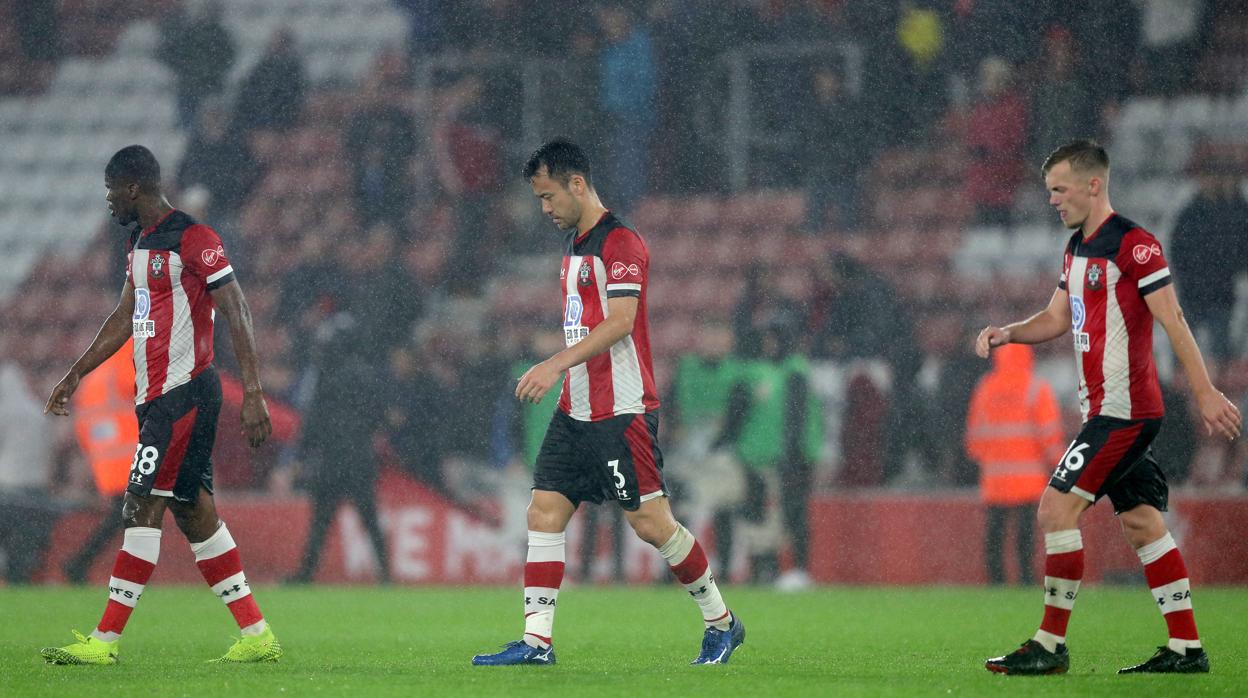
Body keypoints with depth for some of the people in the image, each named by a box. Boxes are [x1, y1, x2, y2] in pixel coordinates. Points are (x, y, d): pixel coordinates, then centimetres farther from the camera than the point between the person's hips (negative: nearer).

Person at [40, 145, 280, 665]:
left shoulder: (192, 238, -12)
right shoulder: (140, 244, 17)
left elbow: (237, 314, -14)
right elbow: (124, 318, 28)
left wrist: (253, 393, -20)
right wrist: (76, 374, 30)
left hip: (184, 392, -9)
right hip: (155, 395, 9)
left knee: (143, 507, -10)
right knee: (193, 511, 7)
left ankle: (105, 640, -11)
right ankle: (256, 635, 9)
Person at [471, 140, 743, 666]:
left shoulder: (620, 243, -12)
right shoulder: (575, 246, 17)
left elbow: (619, 322, -22)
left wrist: (557, 364, -28)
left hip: (622, 410, -9)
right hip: (576, 410, 9)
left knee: (650, 522, -7)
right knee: (544, 512, 0)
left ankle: (721, 623, 10)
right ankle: (536, 640, -1)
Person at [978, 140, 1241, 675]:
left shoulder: (1133, 245, -14)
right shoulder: (1077, 249, 15)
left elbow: (1172, 321, -15)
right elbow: (1057, 319, 22)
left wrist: (1206, 394, -17)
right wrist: (1007, 333, 4)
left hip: (1124, 408, -10)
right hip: (1106, 409, 10)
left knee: (1057, 507, -12)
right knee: (1141, 524, 9)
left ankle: (1050, 645, -8)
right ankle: (1187, 647, 11)